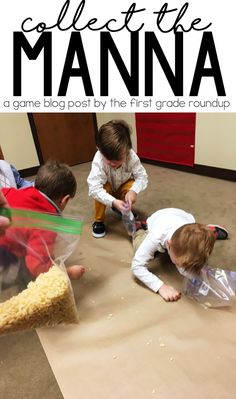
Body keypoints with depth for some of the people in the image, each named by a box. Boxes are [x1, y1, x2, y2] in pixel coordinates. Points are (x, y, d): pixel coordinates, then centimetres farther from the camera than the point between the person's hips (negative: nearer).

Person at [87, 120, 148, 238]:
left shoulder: (131, 156, -32)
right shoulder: (98, 160, -38)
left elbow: (142, 176, -24)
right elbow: (94, 188, -44)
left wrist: (133, 191, -43)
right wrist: (113, 201, -55)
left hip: (123, 187, 1)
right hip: (107, 190, -1)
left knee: (131, 186, -31)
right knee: (101, 189, -34)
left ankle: (125, 210, 2)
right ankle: (99, 221, -11)